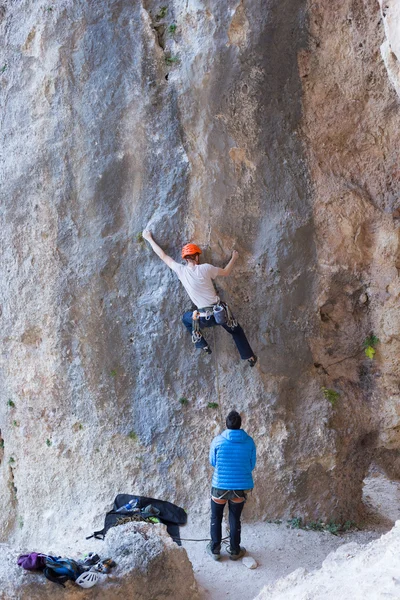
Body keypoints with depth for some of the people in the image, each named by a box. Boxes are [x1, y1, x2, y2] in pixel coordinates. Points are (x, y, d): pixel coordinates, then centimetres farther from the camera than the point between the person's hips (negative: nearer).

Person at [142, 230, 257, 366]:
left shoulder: (181, 270, -7)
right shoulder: (205, 268, -9)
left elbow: (163, 255, 4)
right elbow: (226, 272, 7)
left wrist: (149, 238, 15)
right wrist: (234, 258, 25)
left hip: (204, 318, 0)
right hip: (220, 312, 0)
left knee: (186, 318, 33)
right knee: (236, 330, 26)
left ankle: (202, 345, 29)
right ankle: (249, 357, 30)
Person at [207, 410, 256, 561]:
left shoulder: (217, 441, -13)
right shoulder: (249, 442, -8)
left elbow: (212, 462, 1)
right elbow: (252, 465, 2)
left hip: (220, 486, -1)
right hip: (240, 487, 2)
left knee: (216, 518, 18)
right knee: (235, 519, 17)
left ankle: (215, 549, 25)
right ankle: (234, 551, 27)